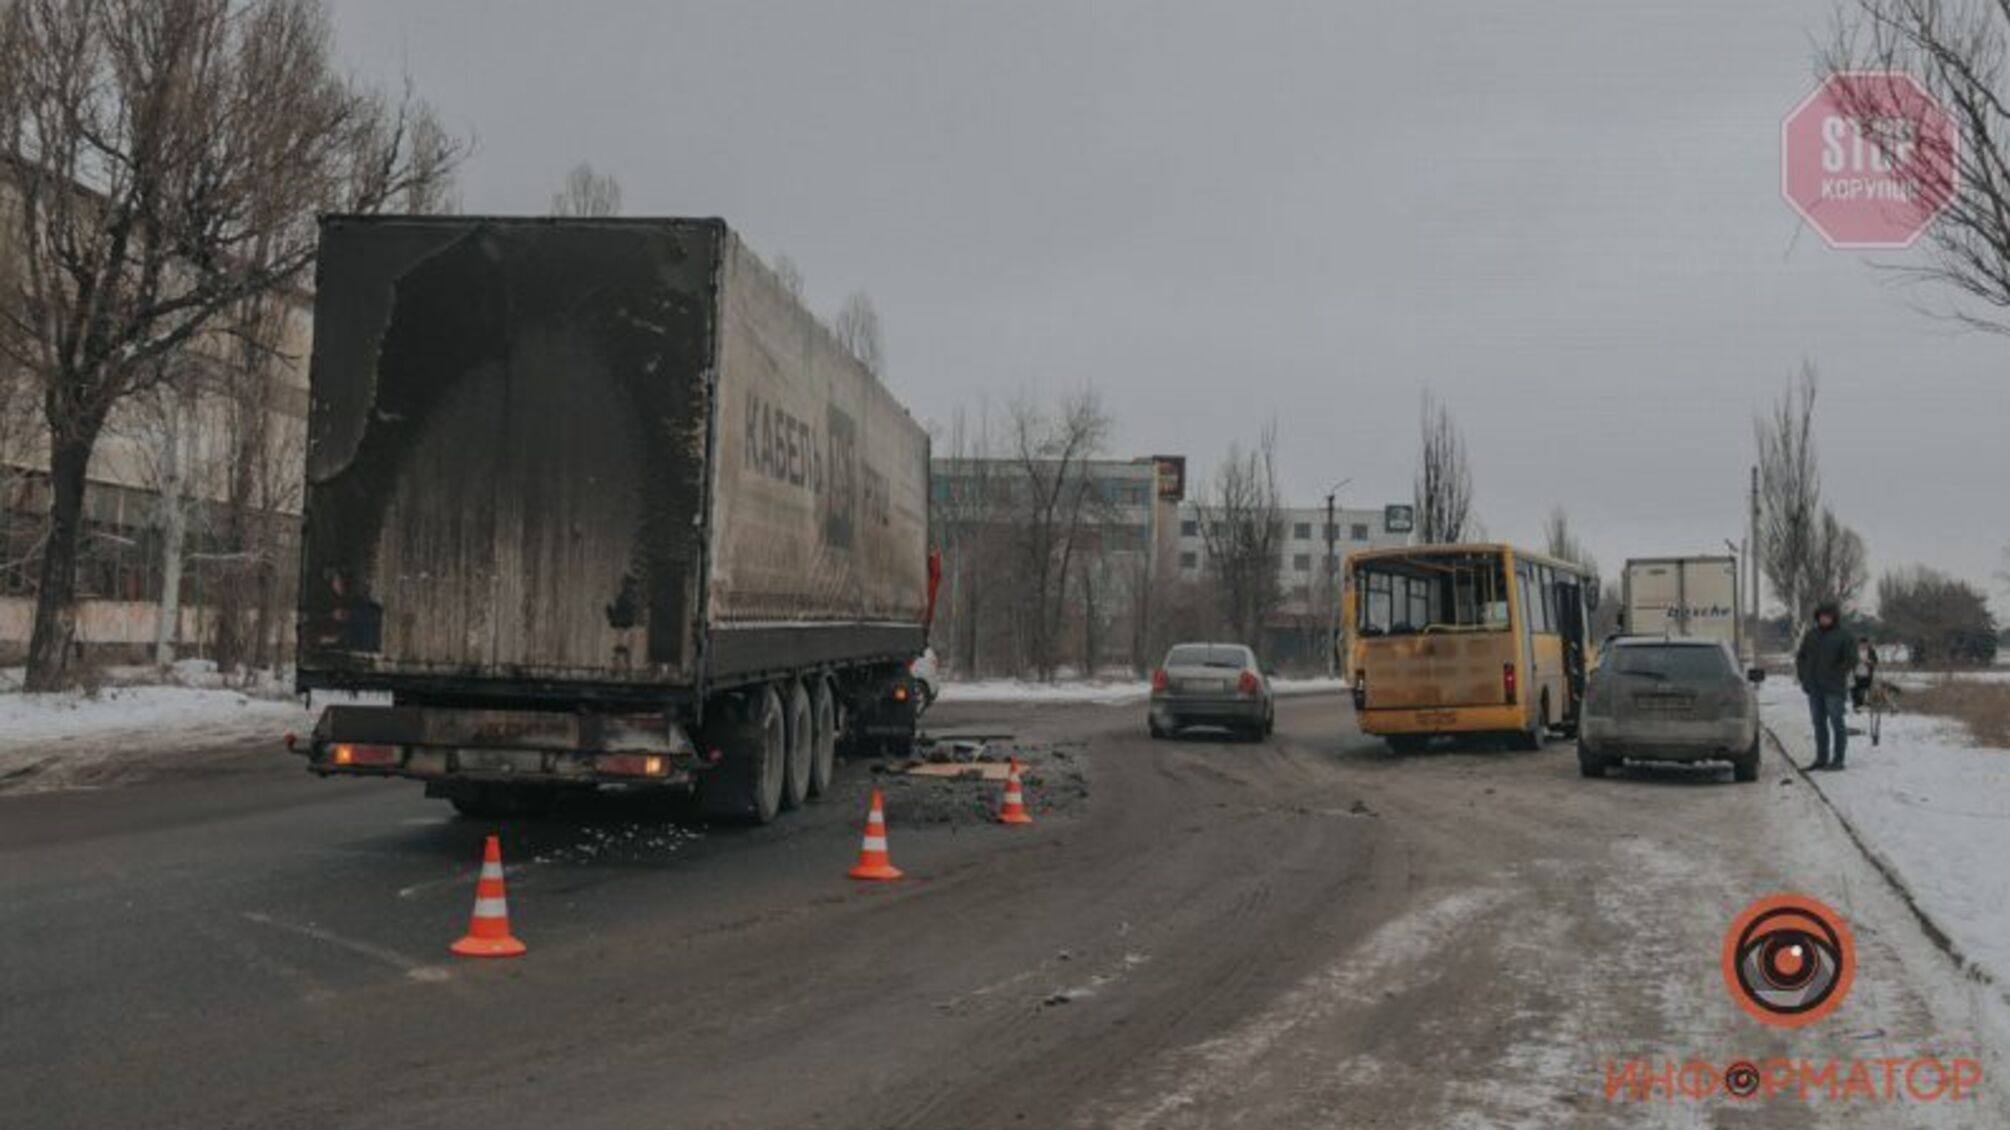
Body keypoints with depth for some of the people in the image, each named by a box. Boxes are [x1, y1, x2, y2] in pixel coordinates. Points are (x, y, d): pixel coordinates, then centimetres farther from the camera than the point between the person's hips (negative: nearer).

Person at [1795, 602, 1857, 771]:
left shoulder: (1843, 635, -2)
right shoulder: (1811, 634, 12)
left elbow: (1851, 660, -5)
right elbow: (1801, 656, 18)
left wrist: (1835, 674, -11)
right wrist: (1803, 676, 6)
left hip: (1834, 688, -5)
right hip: (1814, 688, 5)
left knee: (1836, 722, -4)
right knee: (1819, 723, 9)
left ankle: (1838, 760, 0)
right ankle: (1821, 759, 15)